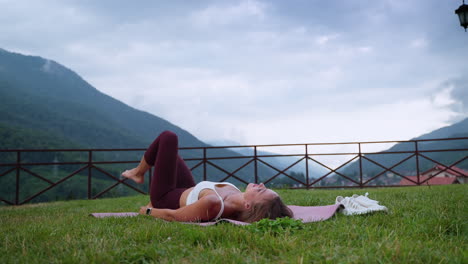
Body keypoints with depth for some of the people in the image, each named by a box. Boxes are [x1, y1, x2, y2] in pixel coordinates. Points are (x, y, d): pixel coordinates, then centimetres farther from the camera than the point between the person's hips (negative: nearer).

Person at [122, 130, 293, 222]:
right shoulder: (241, 203, -27)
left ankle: (138, 173, 26)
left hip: (166, 198, -6)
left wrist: (148, 211, -10)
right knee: (167, 149, 28)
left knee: (168, 138, 2)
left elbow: (171, 215, -31)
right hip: (186, 192, 6)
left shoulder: (212, 203, -47)